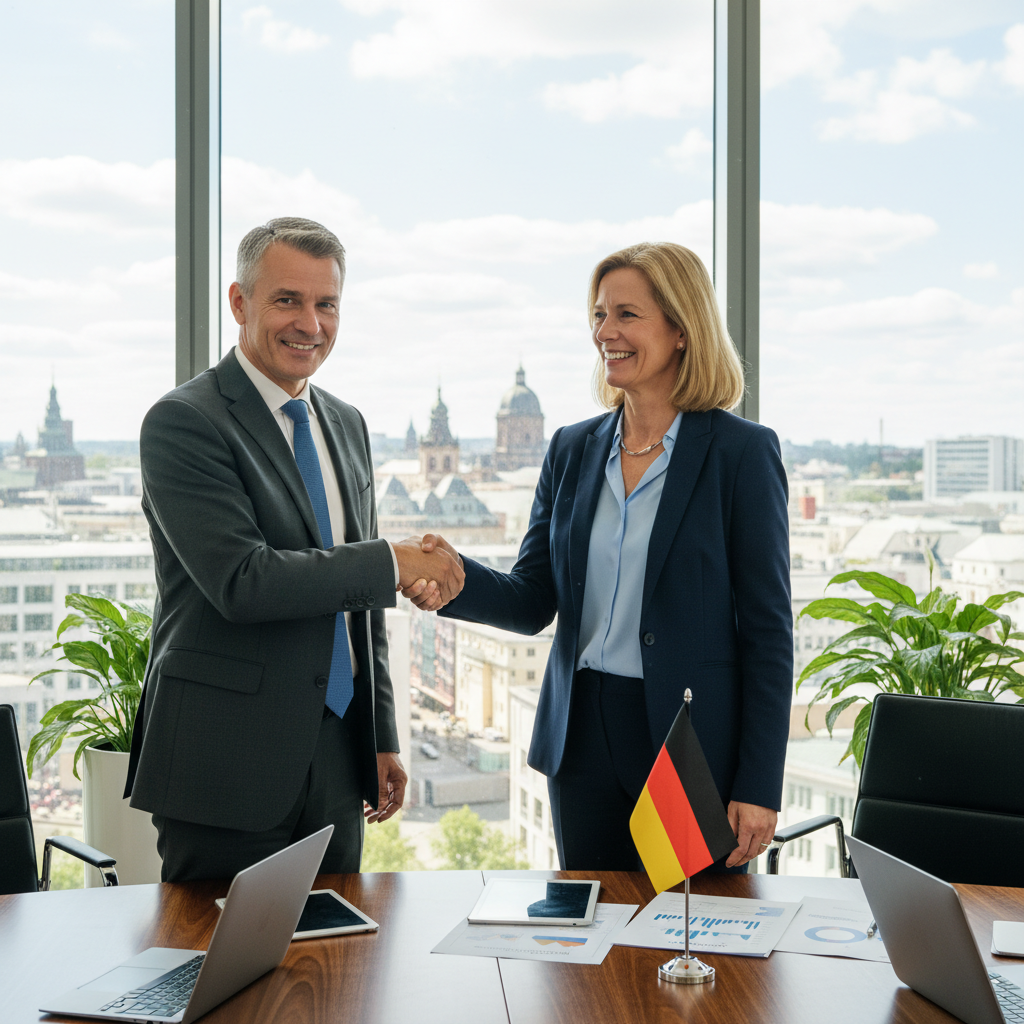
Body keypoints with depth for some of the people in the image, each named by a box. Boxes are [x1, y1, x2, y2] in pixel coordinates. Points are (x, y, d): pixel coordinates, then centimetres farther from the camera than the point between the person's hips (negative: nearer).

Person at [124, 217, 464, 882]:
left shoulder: (347, 426, 13)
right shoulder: (183, 422, -10)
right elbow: (241, 582, -22)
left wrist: (382, 739, 15)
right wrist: (393, 562, -16)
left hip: (336, 763, 7)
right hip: (227, 766, -6)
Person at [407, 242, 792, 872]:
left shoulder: (742, 452, -7)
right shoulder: (573, 449, 8)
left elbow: (768, 630, -8)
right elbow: (533, 602, 6)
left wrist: (758, 786, -11)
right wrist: (456, 578, -16)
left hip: (693, 742, -4)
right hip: (583, 737, 5)